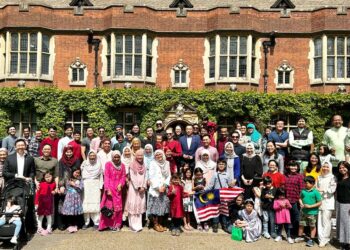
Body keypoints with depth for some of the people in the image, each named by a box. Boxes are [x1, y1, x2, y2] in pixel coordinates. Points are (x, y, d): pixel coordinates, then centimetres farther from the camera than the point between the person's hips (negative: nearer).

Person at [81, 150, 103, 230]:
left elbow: (101, 176, 5)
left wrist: (100, 187, 0)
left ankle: (96, 222, -1)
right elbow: (82, 175, 5)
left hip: (95, 185, -1)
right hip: (86, 185, 1)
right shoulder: (84, 164, 6)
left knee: (95, 204, -6)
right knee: (86, 204, -2)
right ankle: (86, 222, 7)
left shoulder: (99, 164, 5)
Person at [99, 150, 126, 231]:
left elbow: (123, 176, 8)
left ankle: (116, 224, 16)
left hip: (118, 189, 3)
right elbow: (106, 177, -8)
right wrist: (107, 189, -15)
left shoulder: (122, 165, 9)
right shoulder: (108, 164, -3)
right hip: (110, 188, -3)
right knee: (109, 206, -1)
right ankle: (109, 224, 8)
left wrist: (121, 184, -11)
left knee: (118, 206, 6)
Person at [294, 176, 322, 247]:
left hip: (312, 212, -5)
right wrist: (301, 204, -7)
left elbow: (319, 203, -13)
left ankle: (311, 240, 22)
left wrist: (310, 206, -19)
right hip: (304, 212, 5)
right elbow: (300, 198, 13)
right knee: (301, 224, 14)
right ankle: (300, 237, 32)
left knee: (312, 226, 10)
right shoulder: (303, 191, 0)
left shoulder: (315, 192, -14)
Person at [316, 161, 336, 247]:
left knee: (326, 221, -6)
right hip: (319, 201, 4)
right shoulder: (319, 177, 16)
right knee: (319, 221, 3)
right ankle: (321, 239, 9)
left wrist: (322, 190, -9)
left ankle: (324, 240, 2)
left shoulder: (332, 177, 0)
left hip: (328, 202, -4)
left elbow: (332, 189, -10)